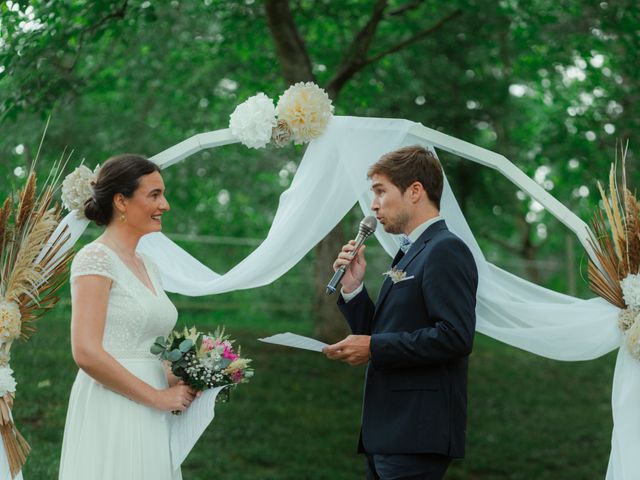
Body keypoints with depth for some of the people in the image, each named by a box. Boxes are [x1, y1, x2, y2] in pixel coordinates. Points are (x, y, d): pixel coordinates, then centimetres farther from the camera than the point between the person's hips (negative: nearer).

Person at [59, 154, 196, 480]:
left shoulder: (147, 265, 15)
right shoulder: (95, 260, -10)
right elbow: (86, 353, -19)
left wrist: (176, 386, 3)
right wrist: (157, 396, -14)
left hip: (150, 421, 8)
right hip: (111, 416, -8)